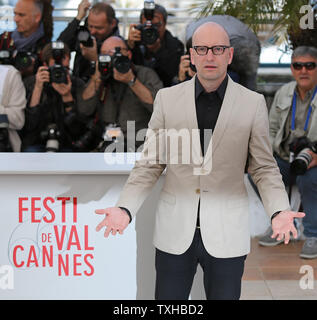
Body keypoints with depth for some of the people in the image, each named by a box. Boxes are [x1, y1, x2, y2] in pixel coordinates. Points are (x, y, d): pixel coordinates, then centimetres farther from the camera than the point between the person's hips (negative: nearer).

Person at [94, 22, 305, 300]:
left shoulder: (253, 103, -2)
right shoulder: (167, 98, 1)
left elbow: (264, 168, 2)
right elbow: (150, 163, 3)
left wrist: (279, 211, -15)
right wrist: (125, 209, -10)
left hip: (226, 235, -1)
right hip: (175, 232, 1)